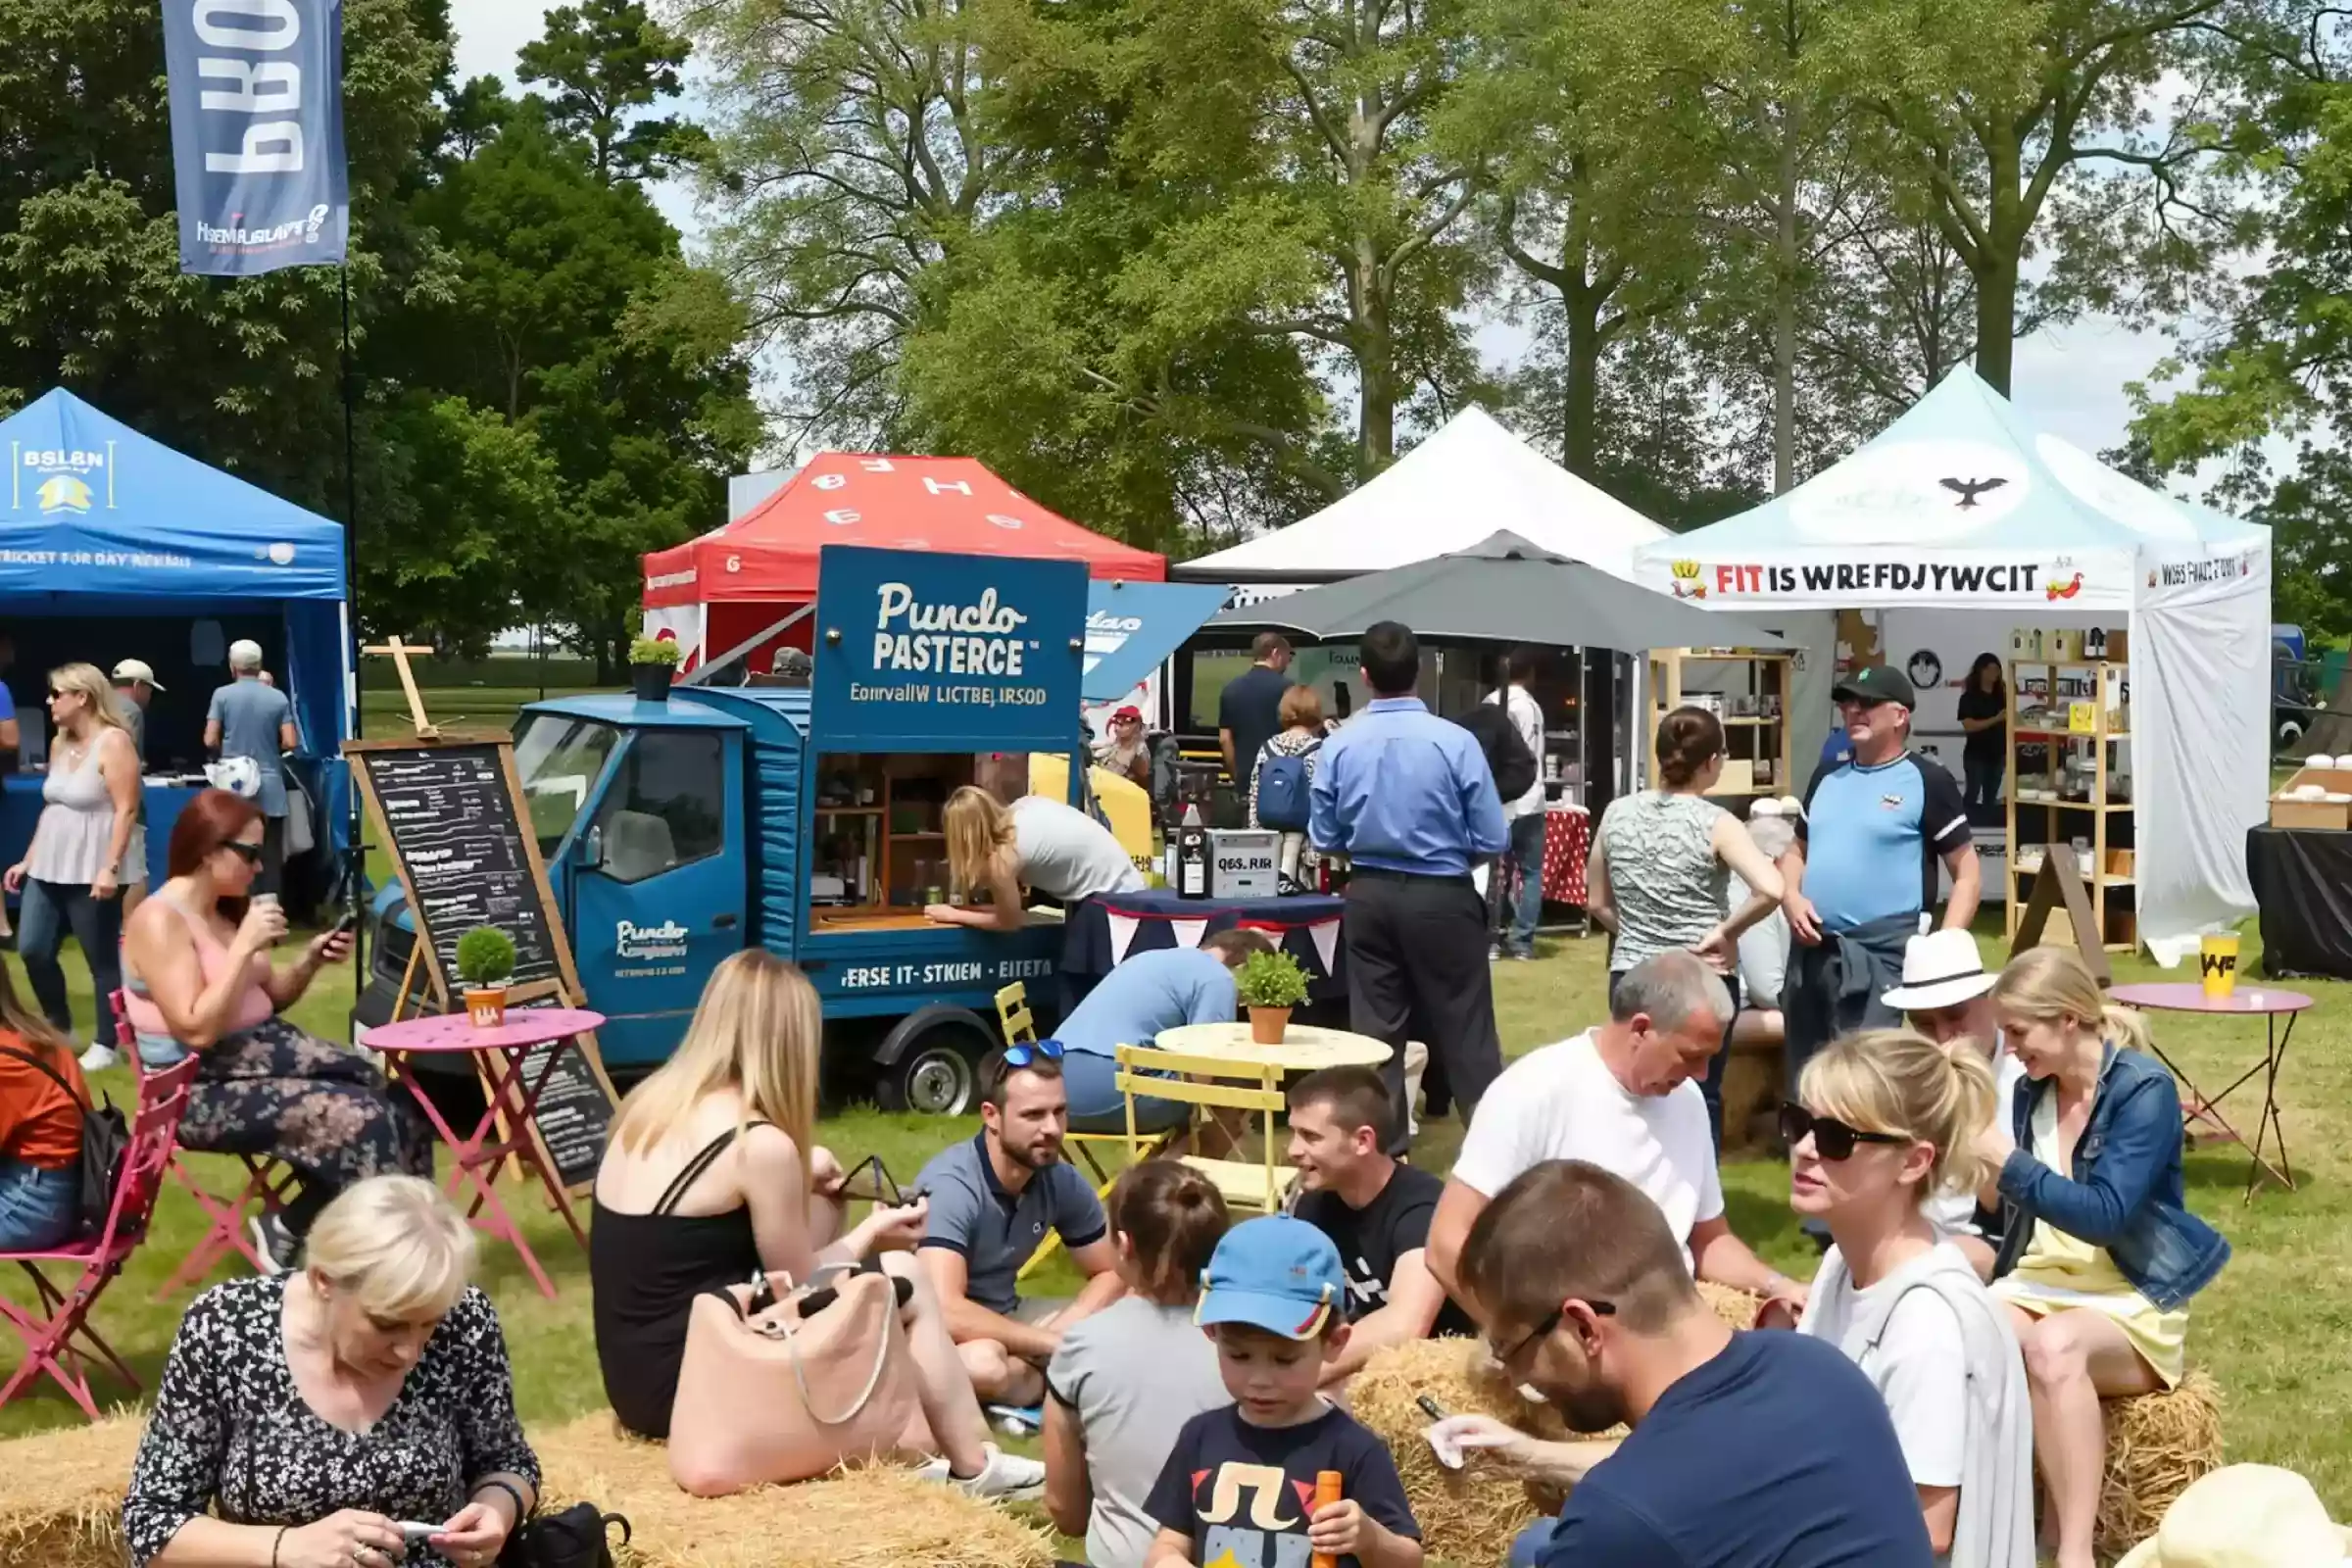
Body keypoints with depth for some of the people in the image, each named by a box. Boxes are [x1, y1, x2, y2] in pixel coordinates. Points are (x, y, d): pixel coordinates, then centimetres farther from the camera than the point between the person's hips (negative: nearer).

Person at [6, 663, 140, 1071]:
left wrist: (110, 868, -22)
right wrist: (28, 859, 16)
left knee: (102, 961, -1)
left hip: (91, 873, -8)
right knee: (32, 950, 7)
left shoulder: (113, 742, -11)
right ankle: (59, 1027, 25)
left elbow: (125, 810, -16)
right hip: (48, 869, 8)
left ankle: (104, 1045, 8)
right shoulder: (59, 744, 13)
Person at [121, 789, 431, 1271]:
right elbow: (198, 1031, -24)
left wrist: (311, 961, 1)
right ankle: (289, 1228, -3)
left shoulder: (227, 909, 11)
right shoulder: (160, 921, -16)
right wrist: (245, 946, -24)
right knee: (360, 1119, -24)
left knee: (399, 1103, -11)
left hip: (266, 1052, 9)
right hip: (203, 1088, -9)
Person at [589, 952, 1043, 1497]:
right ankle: (975, 1469, 21)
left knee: (822, 1207, 18)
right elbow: (801, 1292, -7)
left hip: (635, 1380, 8)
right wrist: (872, 1234, 9)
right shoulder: (761, 1144, -18)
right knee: (904, 1280, 8)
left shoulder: (648, 1103, 4)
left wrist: (797, 1178, 13)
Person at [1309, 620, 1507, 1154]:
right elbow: (1493, 840, -9)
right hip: (1442, 897, -3)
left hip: (1369, 896, 3)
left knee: (1375, 1029, 12)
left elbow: (1325, 839, 2)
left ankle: (1382, 1150, 18)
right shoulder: (1455, 741, -15)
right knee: (1466, 1031, 5)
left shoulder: (1339, 745, -7)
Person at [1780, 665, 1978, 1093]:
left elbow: (1967, 872, -1)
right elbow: (1796, 851, 24)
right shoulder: (1826, 777, 16)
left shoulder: (1927, 782, -1)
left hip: (1881, 956, -6)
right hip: (1811, 951, 6)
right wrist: (1792, 898, 2)